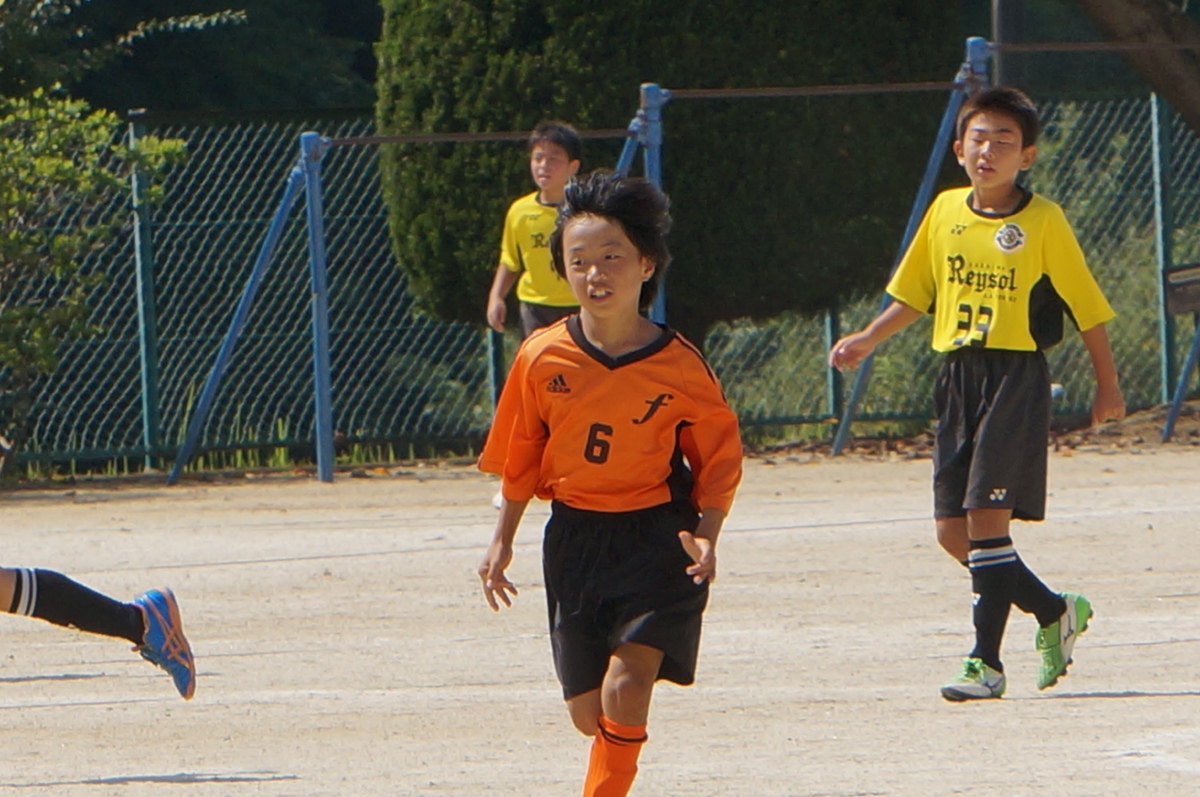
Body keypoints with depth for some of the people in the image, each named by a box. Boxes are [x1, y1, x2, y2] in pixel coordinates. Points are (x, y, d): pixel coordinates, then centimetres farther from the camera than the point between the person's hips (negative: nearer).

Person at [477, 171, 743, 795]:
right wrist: (502, 541, 9)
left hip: (658, 538, -3)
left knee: (626, 684, -19)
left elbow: (719, 457, 0)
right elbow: (519, 460, 9)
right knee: (588, 709, 6)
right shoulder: (542, 358, -4)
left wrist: (706, 535, -13)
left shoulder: (678, 366, -10)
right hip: (575, 541, 3)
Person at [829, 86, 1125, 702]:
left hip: (1016, 378, -6)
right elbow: (913, 295, 21)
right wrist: (865, 342, 12)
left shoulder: (1043, 222, -6)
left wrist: (1108, 384, 2)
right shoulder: (945, 212, 8)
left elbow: (1087, 306, 0)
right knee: (952, 529, 5)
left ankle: (986, 662, -8)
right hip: (956, 375, 6)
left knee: (986, 517, -13)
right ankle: (1053, 611, 24)